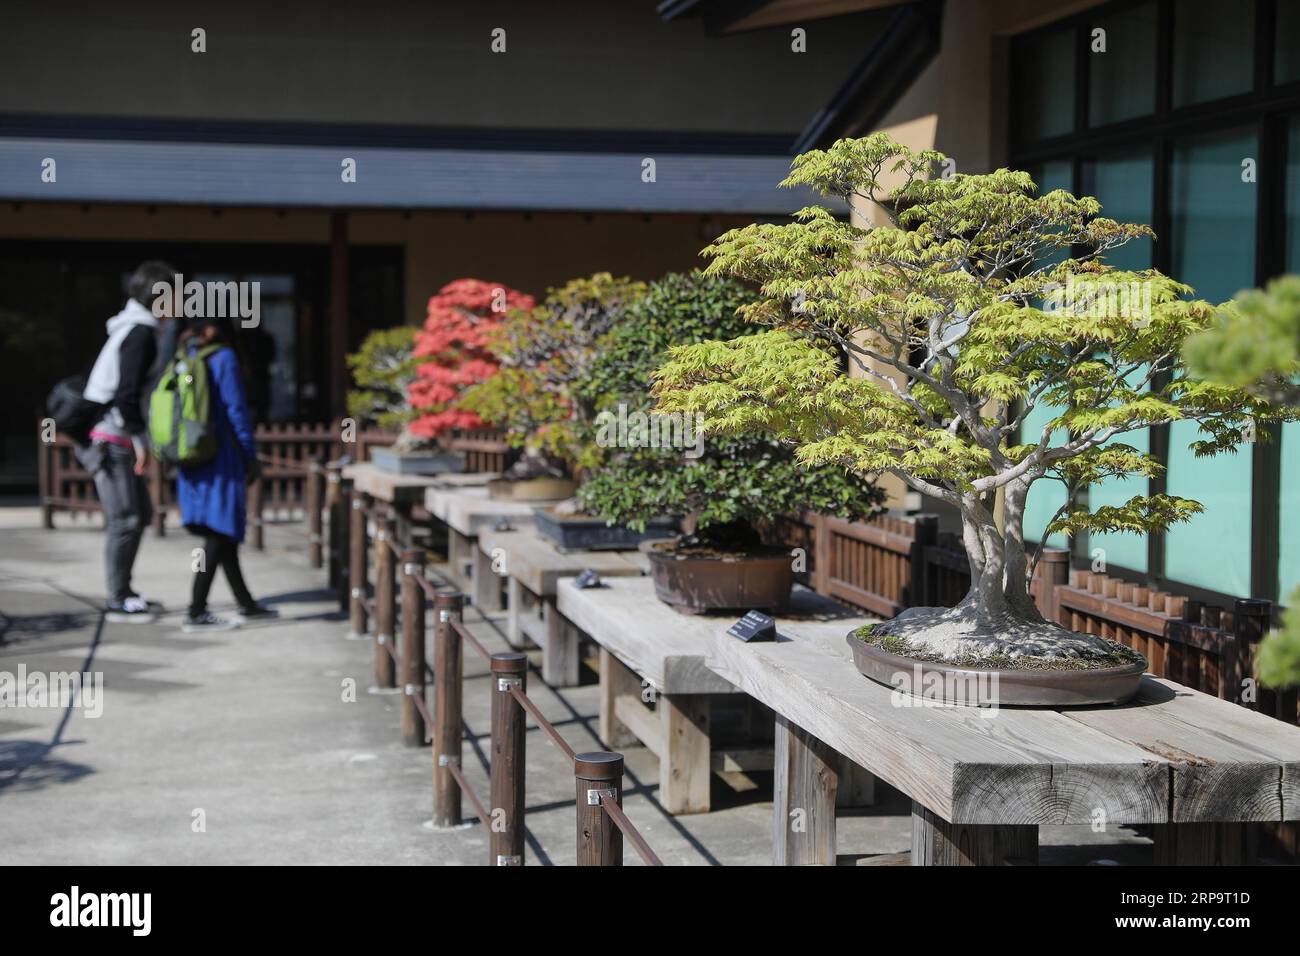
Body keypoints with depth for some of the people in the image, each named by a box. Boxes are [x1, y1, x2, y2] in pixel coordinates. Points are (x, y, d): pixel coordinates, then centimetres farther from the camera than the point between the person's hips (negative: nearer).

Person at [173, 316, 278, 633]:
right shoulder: (223, 358, -8)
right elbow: (236, 410, -11)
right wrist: (251, 456, -6)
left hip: (192, 461, 7)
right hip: (221, 461, -7)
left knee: (223, 535, 15)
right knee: (219, 536, -3)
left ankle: (247, 605, 24)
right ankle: (197, 613, -7)